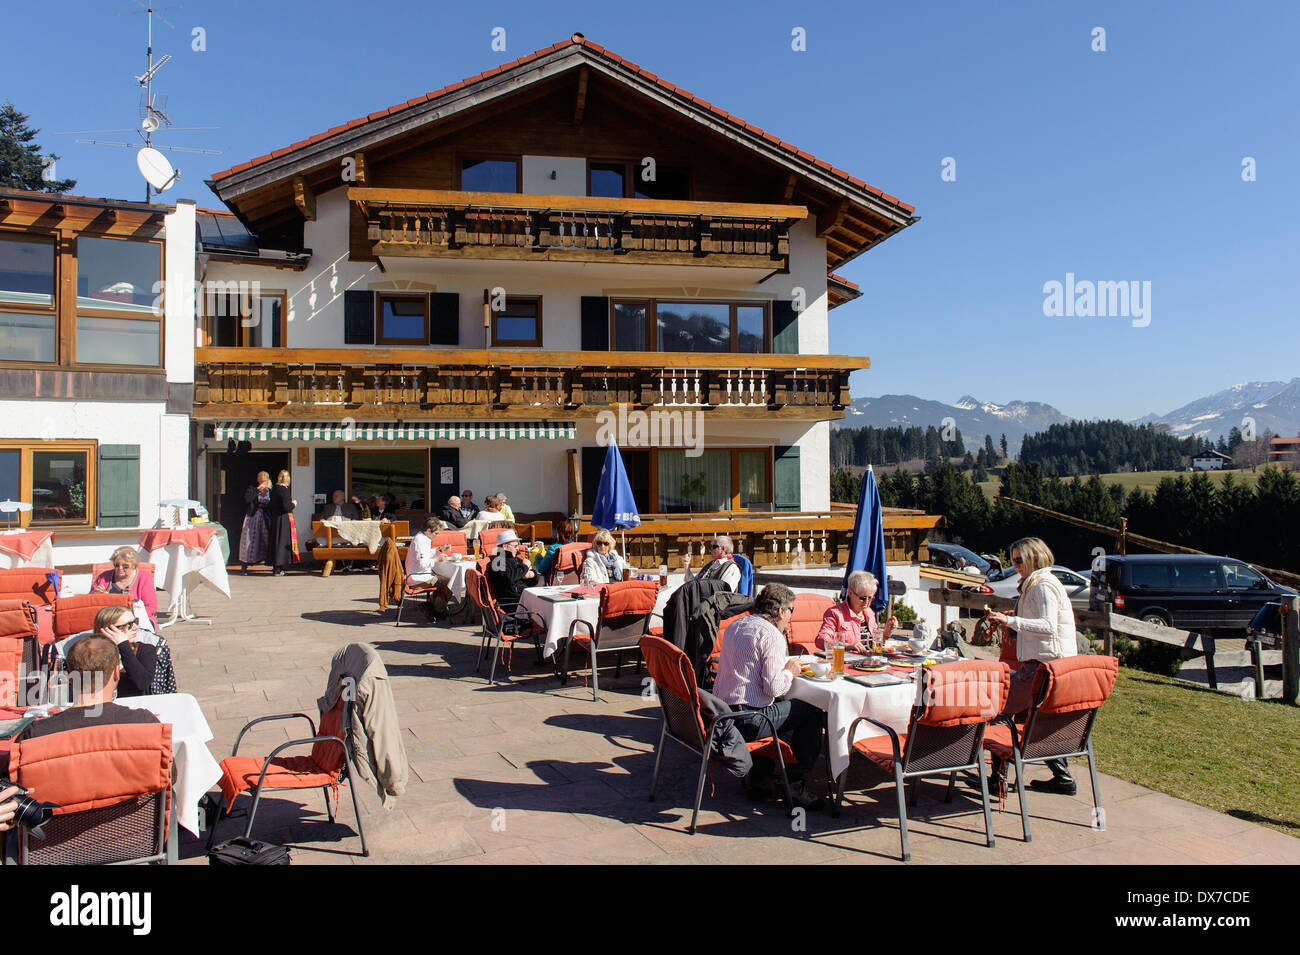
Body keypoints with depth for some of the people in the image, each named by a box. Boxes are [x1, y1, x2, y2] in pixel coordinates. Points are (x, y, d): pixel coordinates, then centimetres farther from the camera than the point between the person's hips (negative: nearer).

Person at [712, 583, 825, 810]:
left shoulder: (735, 626, 14)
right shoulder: (772, 635, -12)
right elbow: (773, 688, -19)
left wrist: (783, 664, 23)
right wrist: (790, 671, 1)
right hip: (745, 721, -9)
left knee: (781, 707, 30)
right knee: (812, 713, 4)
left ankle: (757, 773, 25)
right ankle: (795, 785, 7)